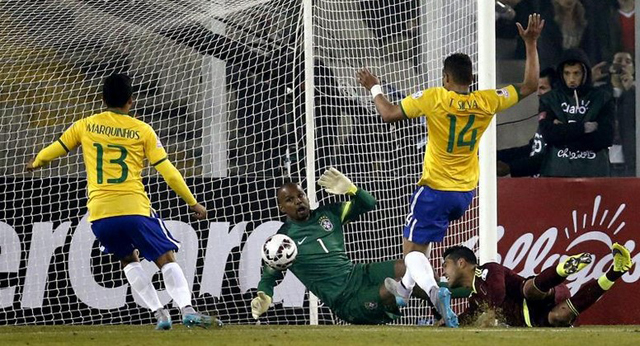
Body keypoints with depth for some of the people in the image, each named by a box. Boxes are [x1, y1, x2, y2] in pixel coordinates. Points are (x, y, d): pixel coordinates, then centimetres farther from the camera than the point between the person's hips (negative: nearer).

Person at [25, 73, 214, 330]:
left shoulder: (85, 126, 12)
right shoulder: (142, 131, 5)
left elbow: (54, 149, 26)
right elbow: (168, 172, 4)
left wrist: (36, 163, 48)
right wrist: (192, 203, 12)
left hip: (99, 214, 3)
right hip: (134, 208, -3)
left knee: (128, 259, 23)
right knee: (166, 259, 4)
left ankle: (159, 313, 11)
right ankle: (186, 308, -17)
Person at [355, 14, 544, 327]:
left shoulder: (434, 98, -18)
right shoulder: (487, 102, -8)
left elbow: (389, 114, -15)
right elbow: (530, 86, 2)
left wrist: (374, 88, 2)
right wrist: (531, 45, 6)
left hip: (435, 189, -6)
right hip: (465, 193, 6)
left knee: (413, 249, -1)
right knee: (421, 235, 30)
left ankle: (432, 289, -30)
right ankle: (406, 286, 44)